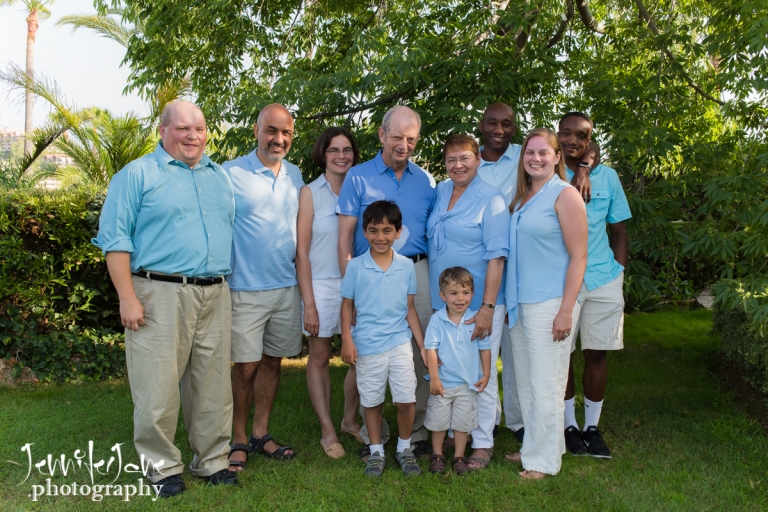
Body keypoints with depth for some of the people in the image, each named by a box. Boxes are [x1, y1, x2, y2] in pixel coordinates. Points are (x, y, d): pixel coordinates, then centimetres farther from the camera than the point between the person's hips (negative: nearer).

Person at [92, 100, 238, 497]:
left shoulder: (220, 177, 17)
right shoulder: (138, 174, 0)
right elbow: (116, 240, -5)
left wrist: (228, 285, 15)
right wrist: (127, 298, -12)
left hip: (215, 296, 5)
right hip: (160, 295, -5)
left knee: (213, 386, 10)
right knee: (158, 386, -1)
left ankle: (212, 460, 24)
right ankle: (162, 467, 17)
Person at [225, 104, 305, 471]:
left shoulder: (295, 175, 9)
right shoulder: (230, 173, -7)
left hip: (287, 287, 5)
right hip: (246, 289, -5)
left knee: (273, 361, 13)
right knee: (246, 366, 0)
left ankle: (261, 433, 27)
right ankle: (238, 440, 18)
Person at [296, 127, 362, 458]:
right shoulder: (310, 193, -2)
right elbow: (302, 251, -5)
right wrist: (309, 303, -9)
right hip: (322, 285, -3)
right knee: (319, 358, 5)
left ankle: (350, 419, 28)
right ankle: (327, 431, 17)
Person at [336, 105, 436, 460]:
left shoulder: (426, 181, 12)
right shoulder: (358, 177, 4)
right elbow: (345, 236, 1)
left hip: (417, 274, 2)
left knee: (421, 355, 4)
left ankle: (417, 433, 19)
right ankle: (374, 436, 18)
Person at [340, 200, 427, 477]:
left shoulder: (406, 266, 1)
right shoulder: (356, 266, -4)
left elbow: (410, 308, 6)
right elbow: (347, 305, 2)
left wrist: (422, 345, 5)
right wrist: (346, 340, -6)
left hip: (400, 343, 1)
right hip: (367, 347, -1)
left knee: (406, 400, 0)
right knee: (371, 401, 11)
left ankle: (404, 448, 23)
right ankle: (376, 451, 29)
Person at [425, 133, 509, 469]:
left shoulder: (491, 199, -9)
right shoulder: (439, 192, 9)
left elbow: (497, 256, -13)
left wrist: (487, 307, -19)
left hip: (478, 303, -6)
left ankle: (482, 444, 14)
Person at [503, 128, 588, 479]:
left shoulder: (565, 195, -8)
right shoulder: (521, 197, 13)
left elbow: (578, 257, -12)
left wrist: (566, 311, -17)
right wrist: (508, 301, 13)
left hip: (550, 303, -7)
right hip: (519, 302, 7)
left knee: (545, 385, 0)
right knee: (525, 383, 14)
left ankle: (544, 460, 14)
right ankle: (533, 447, 29)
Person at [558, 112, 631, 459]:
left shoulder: (607, 177, 8)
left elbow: (619, 231, 13)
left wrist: (618, 273, 4)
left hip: (603, 280, 2)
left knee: (596, 352, 5)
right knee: (562, 353, 5)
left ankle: (592, 426, 19)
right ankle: (570, 424, 21)